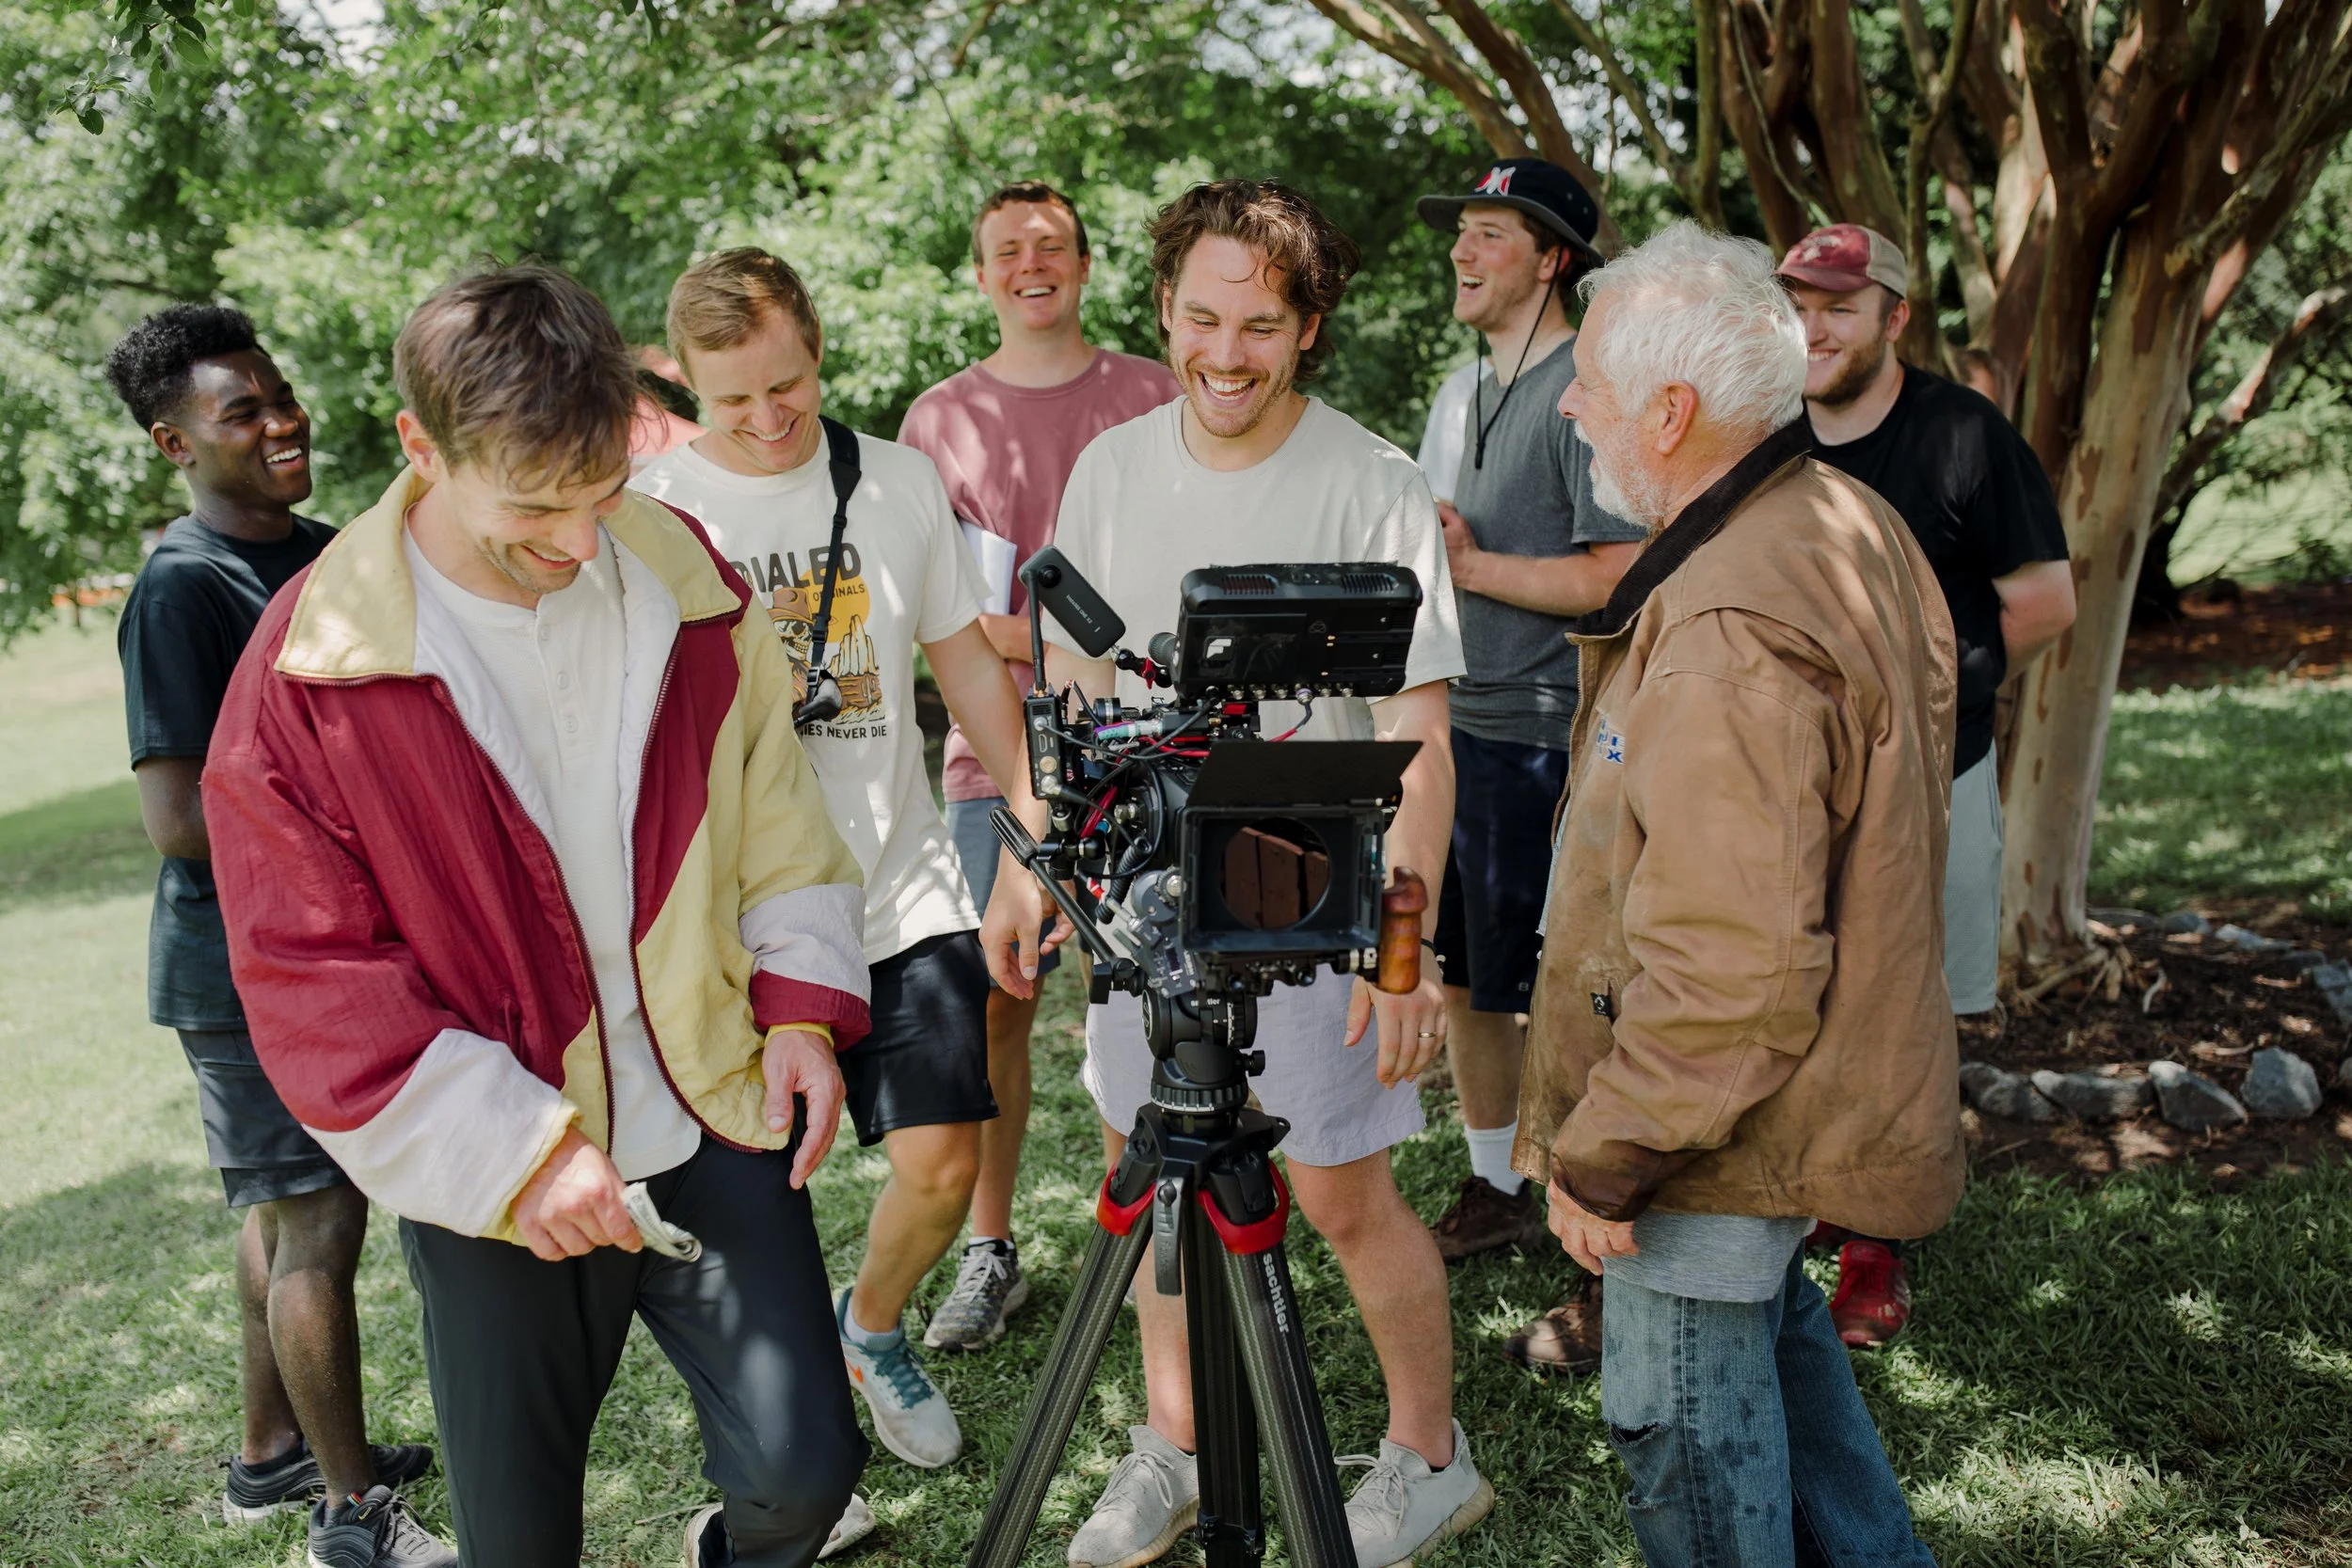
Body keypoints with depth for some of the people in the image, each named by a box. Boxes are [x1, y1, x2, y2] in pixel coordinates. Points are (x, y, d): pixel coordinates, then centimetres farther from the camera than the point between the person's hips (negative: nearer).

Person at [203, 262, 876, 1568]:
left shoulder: (684, 579, -3)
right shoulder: (310, 667, -13)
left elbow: (776, 808, 9)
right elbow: (310, 974, -11)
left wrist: (803, 1003, -2)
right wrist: (512, 1155, -16)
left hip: (716, 1127, 2)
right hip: (489, 1174, -2)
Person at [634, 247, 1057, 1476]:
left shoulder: (901, 481, 5)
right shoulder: (647, 515, -4)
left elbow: (968, 662, 12)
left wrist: (1039, 833, 9)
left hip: (906, 893, 3)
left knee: (941, 1163, 1)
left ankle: (871, 1327, 33)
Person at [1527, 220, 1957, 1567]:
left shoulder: (1728, 634, -31)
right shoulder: (1856, 523, 2)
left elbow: (1727, 973, -31)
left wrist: (1598, 1158, -20)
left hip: (1720, 1119, -10)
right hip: (1825, 1081, 10)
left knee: (1687, 1421, 10)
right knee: (1775, 1331, 29)